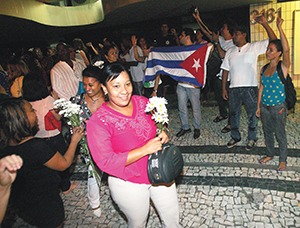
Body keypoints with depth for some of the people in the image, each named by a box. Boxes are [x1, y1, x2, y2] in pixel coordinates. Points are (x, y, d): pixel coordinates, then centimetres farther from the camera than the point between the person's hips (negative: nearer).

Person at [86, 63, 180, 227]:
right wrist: (145, 149, -30)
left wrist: (163, 134, -12)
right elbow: (105, 162, -25)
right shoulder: (97, 121, -22)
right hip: (129, 185, -4)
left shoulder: (142, 102, -8)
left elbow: (158, 123, 12)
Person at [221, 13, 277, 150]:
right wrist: (224, 88, 6)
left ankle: (252, 138, 23)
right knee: (233, 113, 11)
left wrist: (264, 23, -16)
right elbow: (225, 70, 11)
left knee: (252, 114, 5)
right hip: (234, 88, 4)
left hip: (250, 88, -3)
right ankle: (235, 137, 28)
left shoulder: (254, 47, 2)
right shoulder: (230, 52, 13)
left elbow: (273, 39, -6)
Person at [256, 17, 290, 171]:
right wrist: (258, 106, 10)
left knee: (280, 134, 7)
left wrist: (280, 28, -33)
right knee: (267, 132, 18)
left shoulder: (283, 67, -11)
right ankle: (270, 154, 38)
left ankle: (283, 159, 26)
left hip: (278, 107, -5)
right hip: (264, 106, 5)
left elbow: (286, 49, -30)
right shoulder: (264, 68, 4)